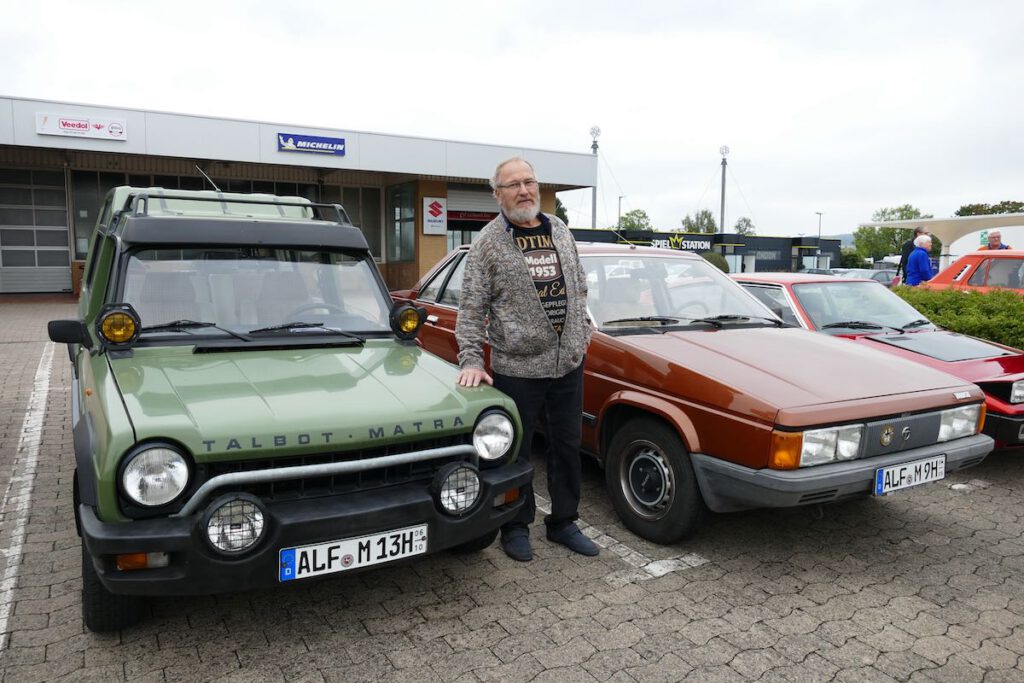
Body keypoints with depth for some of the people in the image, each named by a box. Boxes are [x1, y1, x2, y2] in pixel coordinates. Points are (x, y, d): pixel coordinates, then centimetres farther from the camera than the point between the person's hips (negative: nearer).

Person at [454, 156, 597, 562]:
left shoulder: (560, 232, 10)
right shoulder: (489, 243, -5)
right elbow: (471, 309, -8)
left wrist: (583, 331, 14)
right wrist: (471, 360, -16)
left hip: (569, 364, 5)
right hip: (517, 369, -5)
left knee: (567, 447, 14)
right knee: (516, 452, 8)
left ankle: (563, 522, 31)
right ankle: (516, 528, 26)